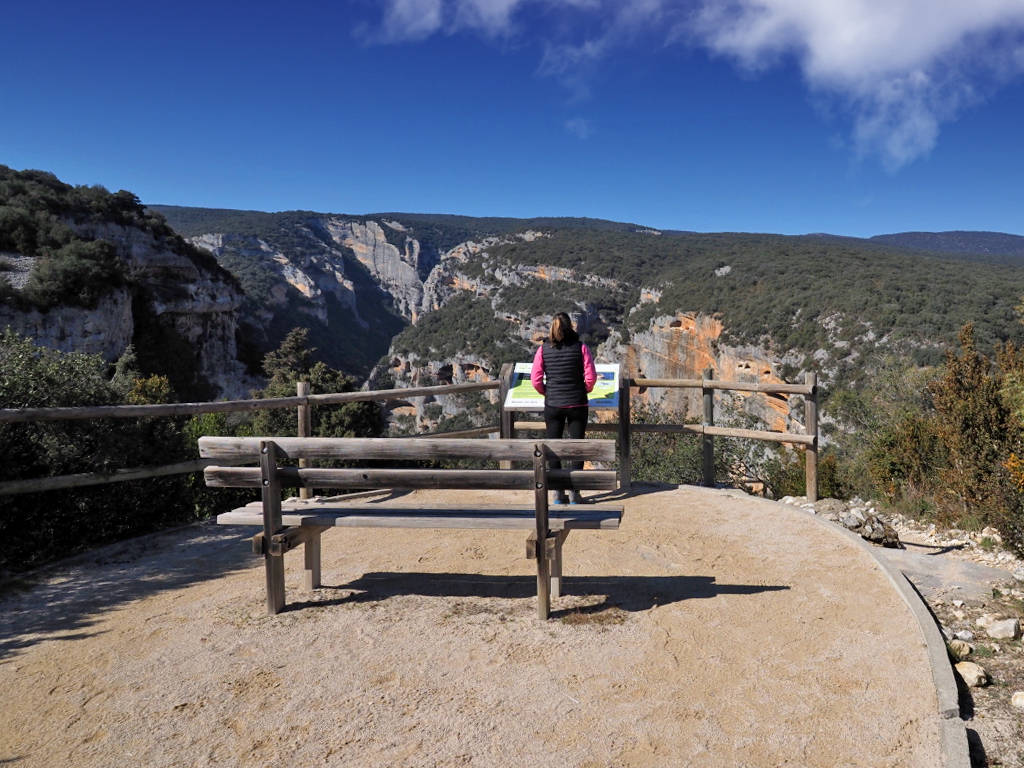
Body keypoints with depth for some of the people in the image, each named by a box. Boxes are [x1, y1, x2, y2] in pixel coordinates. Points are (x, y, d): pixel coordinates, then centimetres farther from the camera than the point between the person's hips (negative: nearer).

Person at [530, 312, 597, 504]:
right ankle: (574, 493, 10)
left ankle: (557, 493, 12)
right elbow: (591, 377, -8)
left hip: (553, 405, 1)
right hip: (577, 404, -1)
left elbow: (535, 380, -5)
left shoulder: (543, 349, -3)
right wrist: (584, 391, 10)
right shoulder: (580, 347, -6)